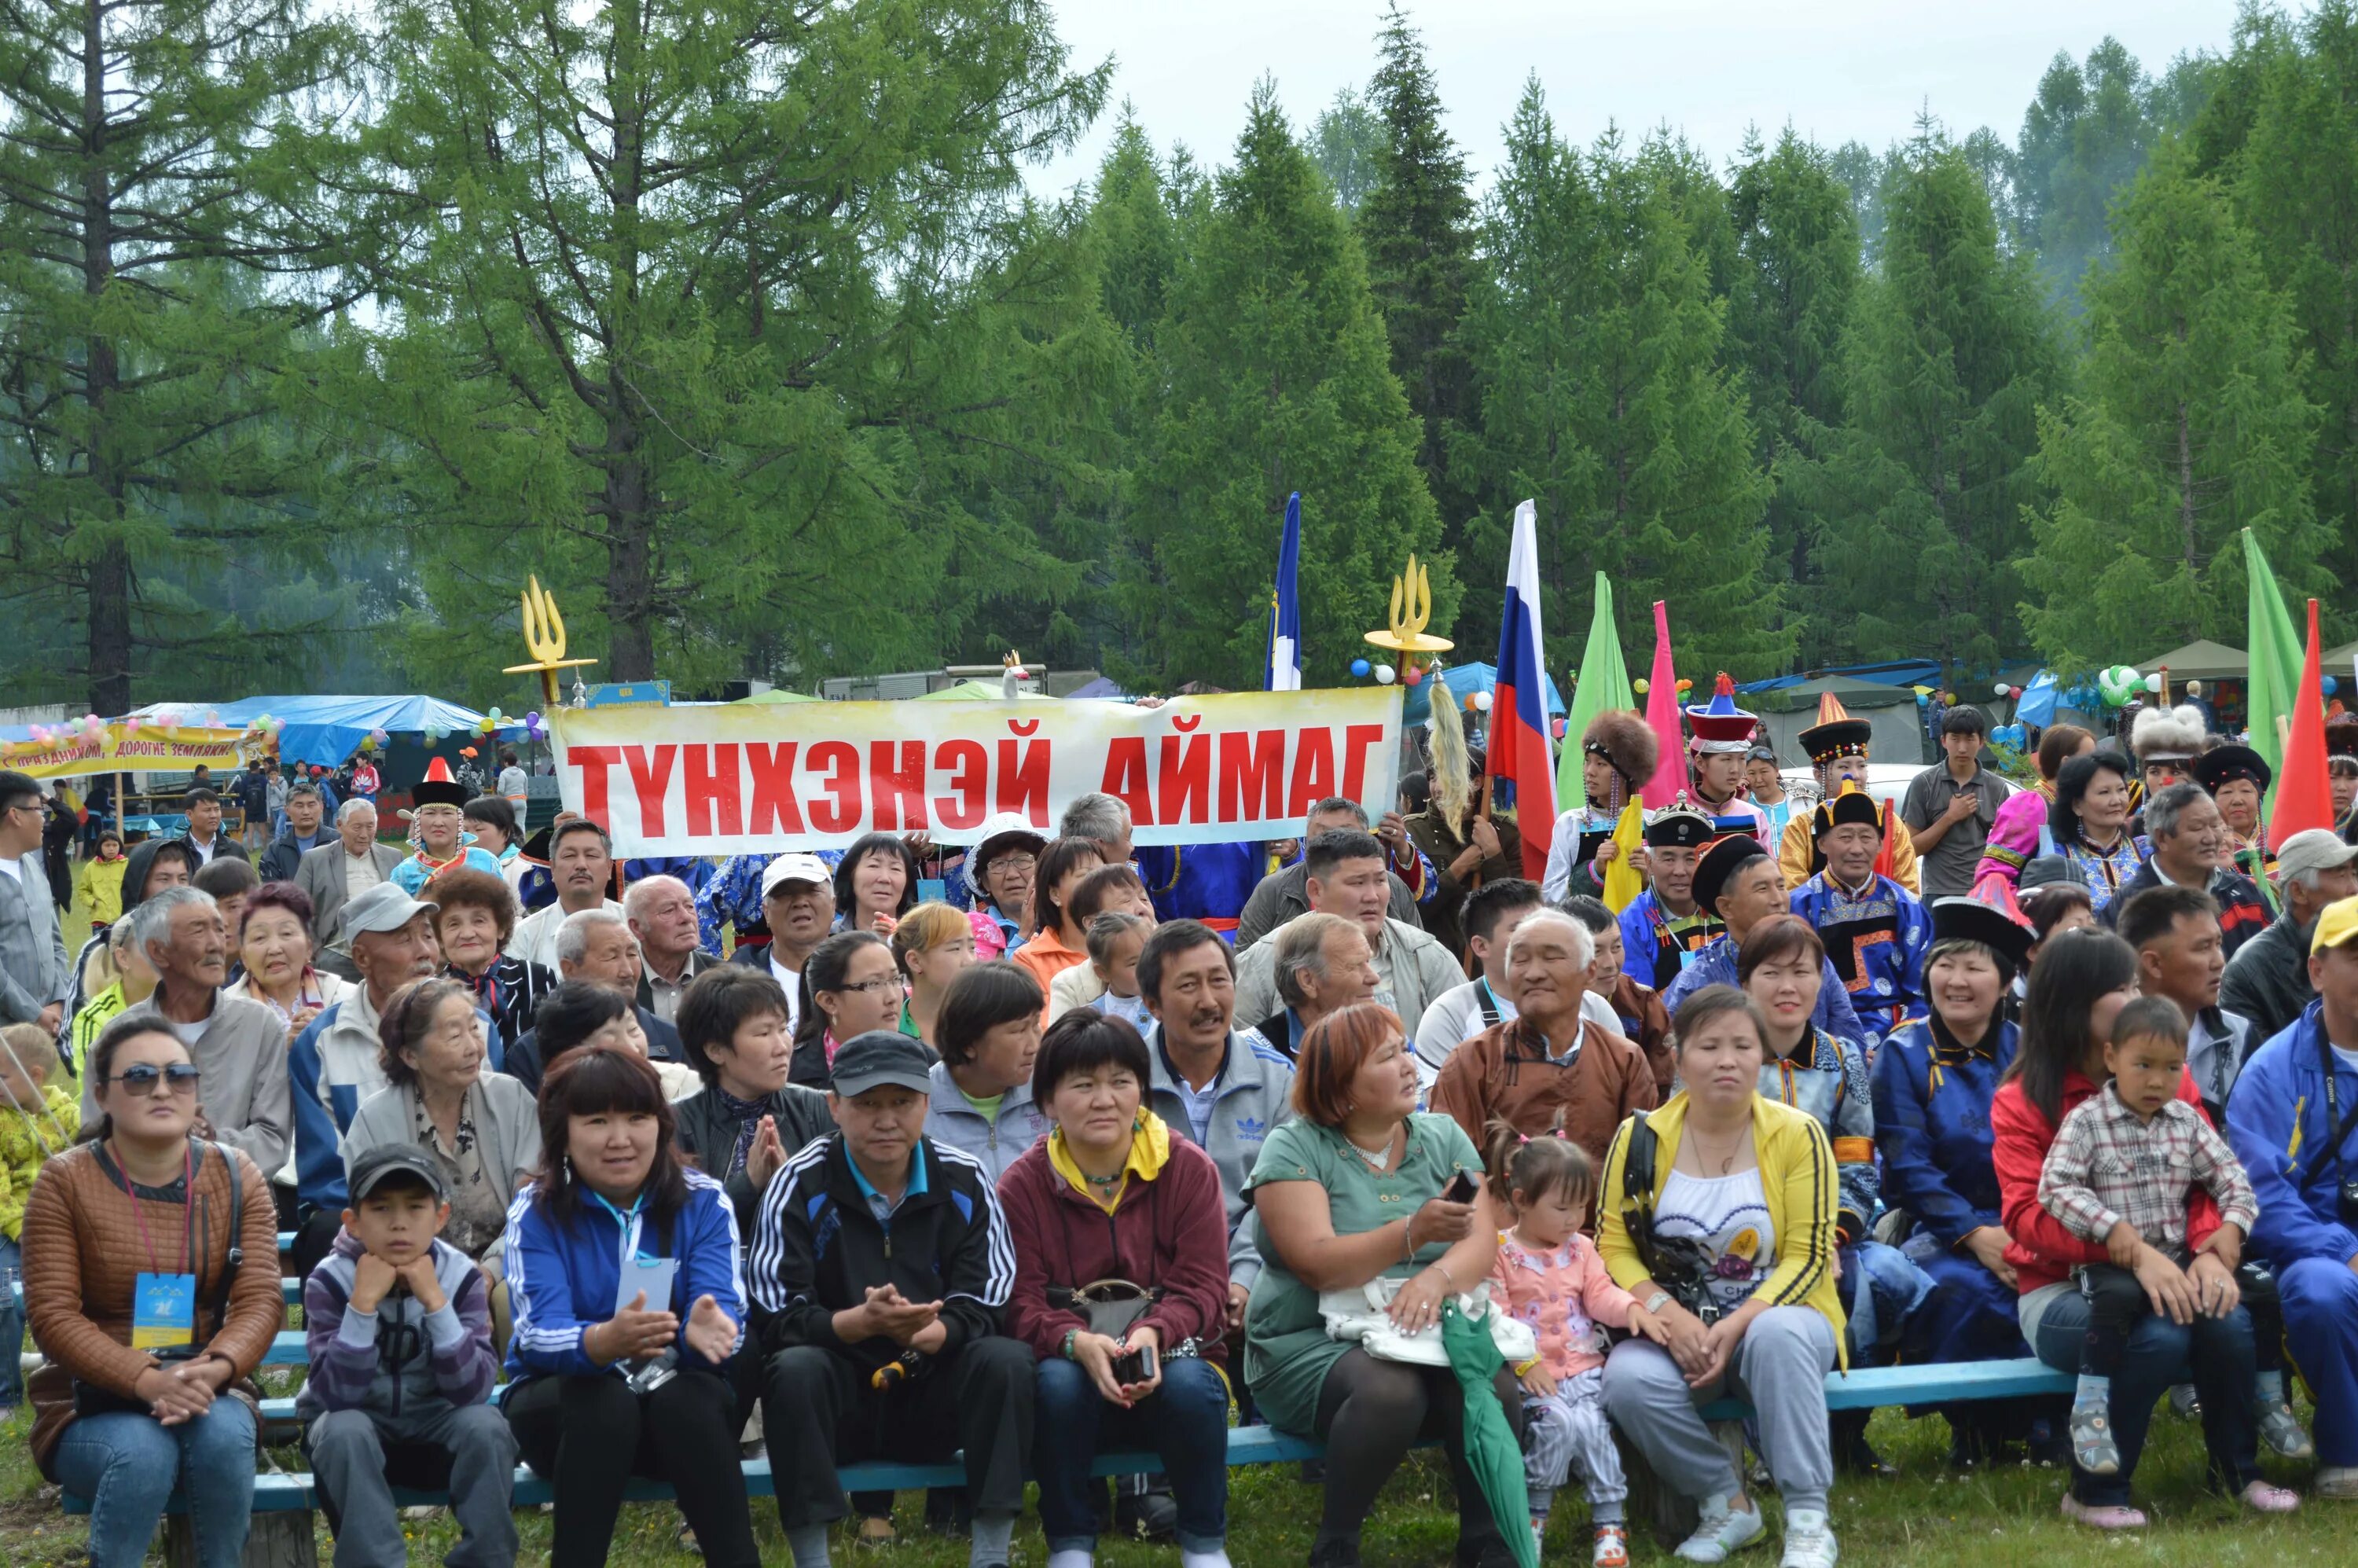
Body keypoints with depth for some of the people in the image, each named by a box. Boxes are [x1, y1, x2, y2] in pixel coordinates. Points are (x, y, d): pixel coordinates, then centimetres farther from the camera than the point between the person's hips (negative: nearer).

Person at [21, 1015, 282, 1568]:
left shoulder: (236, 1176, 2)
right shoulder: (65, 1181, -5)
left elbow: (261, 1300, -6)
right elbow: (52, 1314, -12)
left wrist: (213, 1369, -29)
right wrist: (147, 1380, -27)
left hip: (209, 1394, 2)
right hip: (90, 1403, -2)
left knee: (222, 1434, -32)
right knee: (144, 1453, -34)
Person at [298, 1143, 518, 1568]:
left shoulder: (461, 1277, -11)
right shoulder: (331, 1281, -15)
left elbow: (472, 1391, -22)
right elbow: (338, 1395, -25)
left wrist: (435, 1302, -30)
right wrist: (363, 1302, -32)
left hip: (433, 1427, 1)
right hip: (355, 1424, -1)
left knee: (486, 1425, -29)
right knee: (344, 1430, -34)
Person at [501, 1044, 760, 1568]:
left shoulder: (703, 1201, -5)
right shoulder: (535, 1212, -8)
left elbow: (725, 1308, -17)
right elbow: (539, 1332, -22)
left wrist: (706, 1328, -43)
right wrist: (606, 1341, -45)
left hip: (683, 1400, 1)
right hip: (560, 1400, -1)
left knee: (679, 1396, -32)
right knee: (606, 1400, -33)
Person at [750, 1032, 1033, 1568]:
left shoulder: (965, 1181, -1)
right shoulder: (799, 1186, -7)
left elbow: (985, 1307, -6)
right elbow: (776, 1319, -13)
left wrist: (927, 1333, -29)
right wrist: (862, 1322, -32)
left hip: (934, 1392, 2)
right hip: (839, 1398, -2)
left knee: (1008, 1359, -26)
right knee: (795, 1369, -33)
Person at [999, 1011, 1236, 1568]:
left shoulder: (1188, 1168, -2)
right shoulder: (1022, 1184, -1)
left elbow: (1203, 1286, -8)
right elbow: (1021, 1303, -8)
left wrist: (1154, 1334, -30)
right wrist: (1078, 1343, -31)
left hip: (1171, 1360, 0)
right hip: (1073, 1365, 0)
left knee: (1189, 1384, -34)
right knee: (1056, 1382, -34)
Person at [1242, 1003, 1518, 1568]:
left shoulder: (1443, 1138, 9)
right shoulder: (1294, 1149, -5)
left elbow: (1482, 1242, -4)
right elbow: (1318, 1264, -18)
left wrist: (1436, 1278, -26)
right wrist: (1414, 1233, -31)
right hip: (1313, 1343, -4)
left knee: (1493, 1387, -27)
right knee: (1389, 1390, -35)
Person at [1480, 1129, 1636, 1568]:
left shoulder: (1580, 1248, 15)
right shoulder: (1499, 1252, -4)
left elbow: (1600, 1293, 8)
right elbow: (1493, 1317, -10)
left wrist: (1631, 1309, -14)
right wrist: (1525, 1363, -17)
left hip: (1582, 1367, 4)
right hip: (1531, 1374, -4)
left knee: (1592, 1426, -21)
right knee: (1558, 1423, -28)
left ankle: (1610, 1523, -11)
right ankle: (1535, 1512, -5)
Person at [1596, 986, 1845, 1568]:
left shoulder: (1798, 1135, -4)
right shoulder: (1639, 1139, 1)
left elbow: (1808, 1258, -7)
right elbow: (1613, 1249, -2)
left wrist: (1737, 1325, -21)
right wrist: (1672, 1317, -20)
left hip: (1774, 1318, -2)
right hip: (1677, 1328, 2)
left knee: (1777, 1337, -38)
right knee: (1628, 1379, -31)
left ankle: (1807, 1519, -28)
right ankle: (1727, 1504, -8)